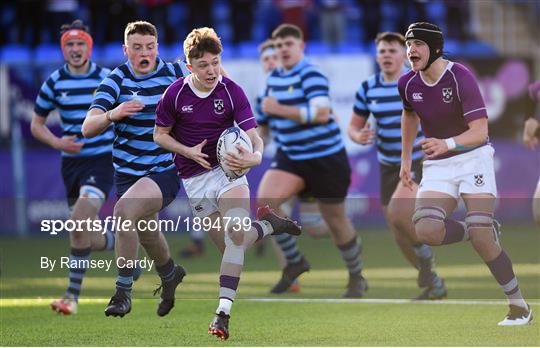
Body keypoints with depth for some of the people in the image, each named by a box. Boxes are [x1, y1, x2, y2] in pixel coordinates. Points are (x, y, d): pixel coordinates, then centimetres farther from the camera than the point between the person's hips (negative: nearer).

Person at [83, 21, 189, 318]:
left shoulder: (175, 73, -6)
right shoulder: (117, 79, -7)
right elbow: (88, 128, -17)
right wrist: (113, 114, -38)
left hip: (165, 170, -3)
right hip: (127, 171, 3)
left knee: (125, 210, -28)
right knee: (145, 232, 18)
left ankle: (123, 292, -20)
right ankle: (169, 274, 52)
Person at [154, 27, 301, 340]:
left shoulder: (232, 91, -10)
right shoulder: (175, 94, -7)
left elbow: (253, 136, -14)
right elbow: (160, 134, 4)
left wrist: (254, 156, -37)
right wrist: (189, 152, -14)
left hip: (228, 170, -1)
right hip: (195, 179, 1)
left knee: (236, 234, -24)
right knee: (233, 238, -4)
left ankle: (223, 312, -25)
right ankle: (268, 225, 30)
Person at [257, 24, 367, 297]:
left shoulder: (311, 75, -16)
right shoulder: (274, 78, 8)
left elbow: (321, 113, -29)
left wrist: (280, 110, -29)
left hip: (325, 158, -6)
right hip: (290, 156, 6)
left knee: (335, 221, 7)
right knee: (265, 201, -20)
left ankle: (356, 278, 31)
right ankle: (294, 262, -2)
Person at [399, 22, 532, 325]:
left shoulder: (461, 78, -18)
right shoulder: (408, 84, -1)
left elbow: (480, 131, -26)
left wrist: (446, 144, -43)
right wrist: (405, 159, 24)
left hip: (473, 157, -5)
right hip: (437, 167, 5)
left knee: (480, 236, -19)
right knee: (426, 230, -21)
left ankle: (520, 306, -5)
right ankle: (485, 233, 8)